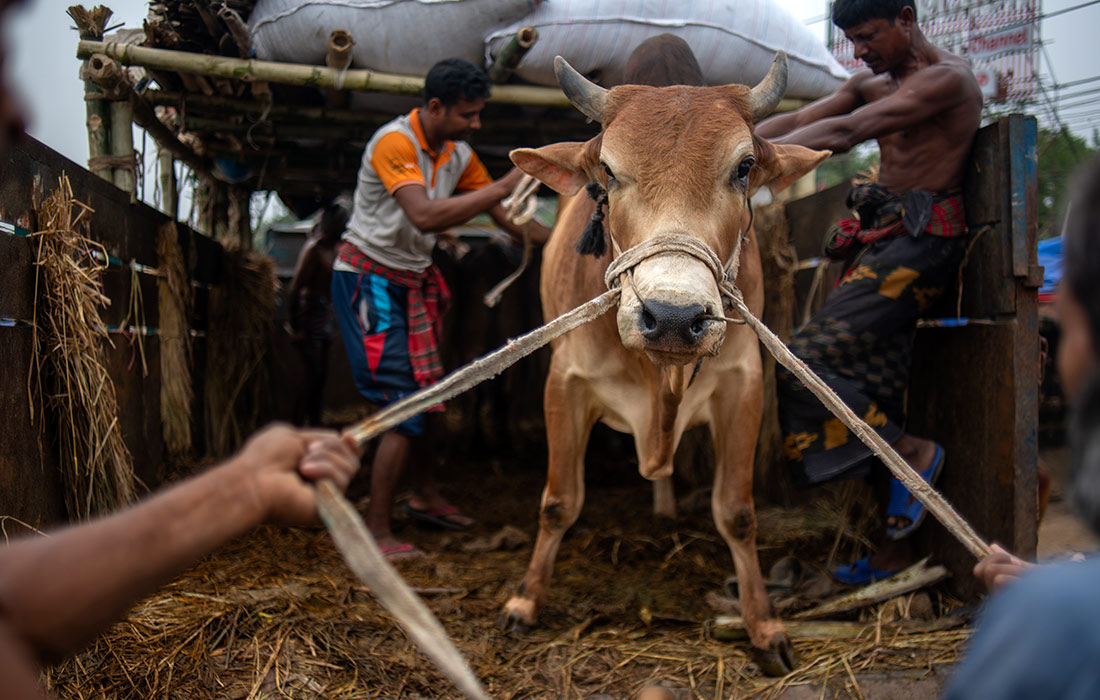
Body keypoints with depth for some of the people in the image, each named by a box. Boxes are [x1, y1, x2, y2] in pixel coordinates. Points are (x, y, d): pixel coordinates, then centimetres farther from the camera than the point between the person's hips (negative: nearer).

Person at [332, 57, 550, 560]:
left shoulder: (458, 154, 4)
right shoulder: (394, 143, -21)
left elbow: (504, 216, 9)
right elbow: (425, 216, -36)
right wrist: (504, 185, -35)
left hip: (415, 280, 8)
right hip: (369, 278, -8)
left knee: (430, 391, 13)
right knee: (404, 404, -12)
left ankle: (425, 495, 32)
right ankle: (375, 531, -3)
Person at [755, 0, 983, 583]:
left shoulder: (948, 79, -9)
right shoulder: (871, 85, 19)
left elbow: (847, 132, -21)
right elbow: (795, 122, 10)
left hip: (918, 241, -9)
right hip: (881, 240, 9)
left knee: (808, 360, -19)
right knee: (872, 395, 8)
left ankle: (914, 450, -3)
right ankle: (896, 545, 16)